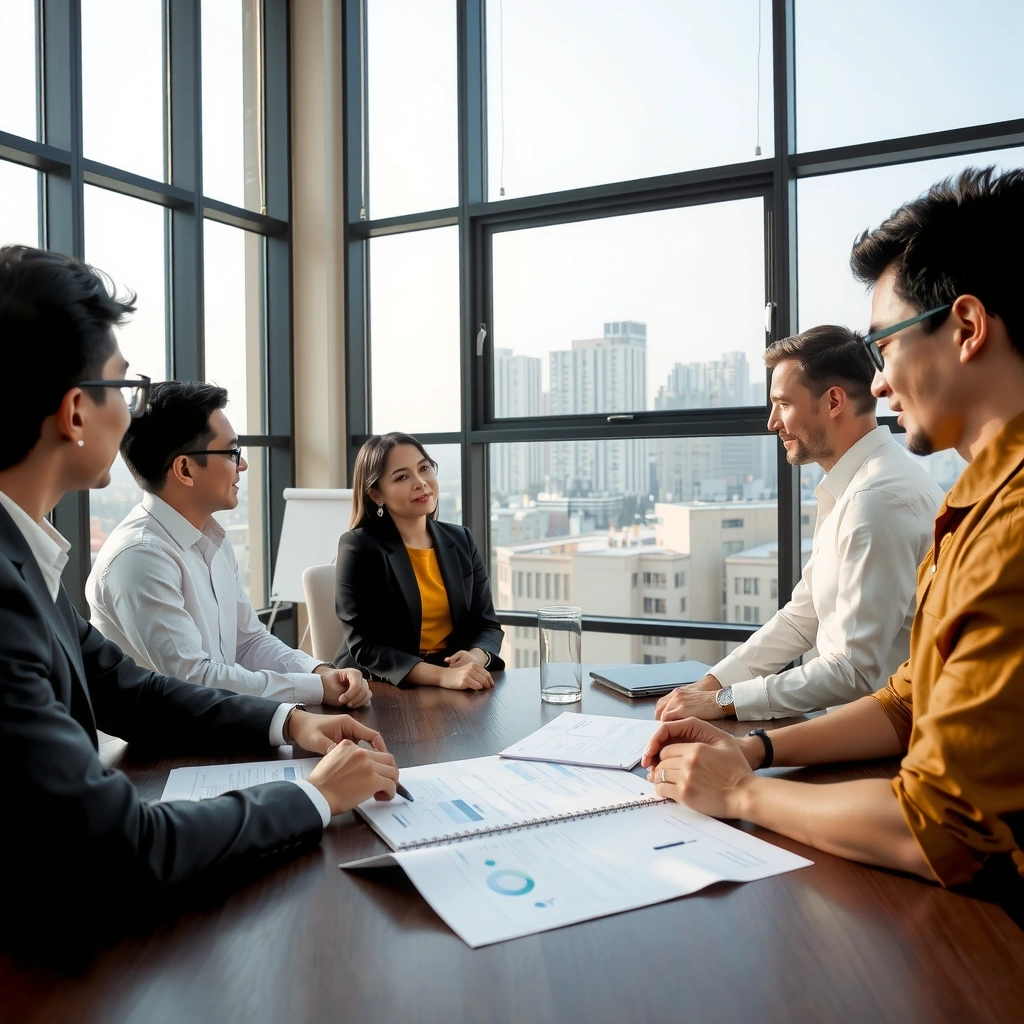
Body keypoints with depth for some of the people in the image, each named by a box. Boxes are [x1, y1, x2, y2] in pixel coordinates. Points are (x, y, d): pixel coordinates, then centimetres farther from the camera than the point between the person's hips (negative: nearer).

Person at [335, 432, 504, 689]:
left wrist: (475, 658, -15)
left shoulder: (460, 541, 7)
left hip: (460, 688, 5)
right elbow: (365, 648, -14)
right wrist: (441, 675, -27)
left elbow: (487, 625, 8)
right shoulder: (359, 548, -8)